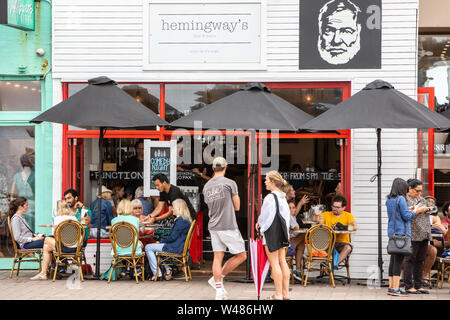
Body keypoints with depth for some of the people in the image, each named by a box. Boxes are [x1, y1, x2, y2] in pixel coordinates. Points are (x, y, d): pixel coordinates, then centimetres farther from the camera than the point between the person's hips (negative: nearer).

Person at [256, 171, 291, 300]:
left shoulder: (270, 197, -17)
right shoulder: (283, 197, 9)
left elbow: (266, 216, -14)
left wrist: (259, 223, 7)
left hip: (271, 230, -8)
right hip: (282, 230, 8)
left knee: (274, 263, -3)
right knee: (282, 261, 10)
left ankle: (278, 295, -2)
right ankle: (286, 293, 12)